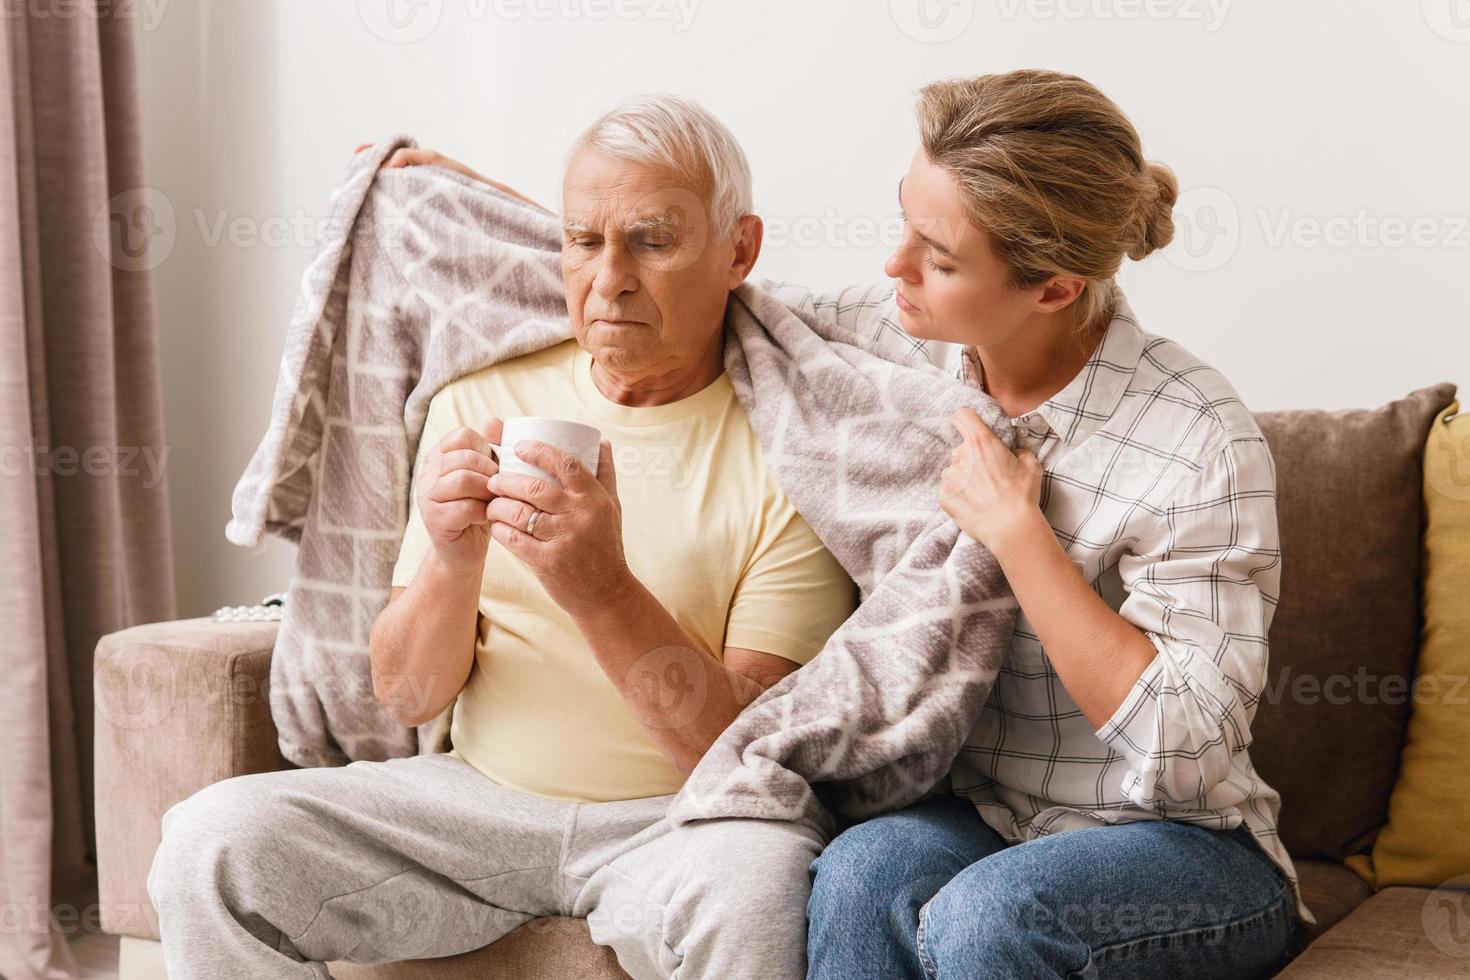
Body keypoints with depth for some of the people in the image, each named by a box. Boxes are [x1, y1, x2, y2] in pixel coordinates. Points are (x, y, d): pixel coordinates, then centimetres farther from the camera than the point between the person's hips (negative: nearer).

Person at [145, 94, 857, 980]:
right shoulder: (480, 400, 7)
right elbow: (406, 698, 5)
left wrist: (603, 590, -27)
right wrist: (452, 564, -17)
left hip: (684, 819, -3)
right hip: (481, 795, 4)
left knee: (749, 894, -38)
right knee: (209, 842, -18)